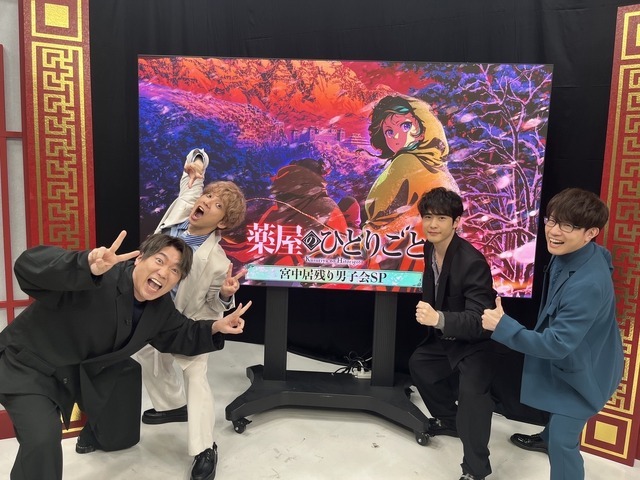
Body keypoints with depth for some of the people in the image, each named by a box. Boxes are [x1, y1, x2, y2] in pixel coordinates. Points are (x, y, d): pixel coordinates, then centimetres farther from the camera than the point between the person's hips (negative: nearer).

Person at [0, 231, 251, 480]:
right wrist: (87, 267, -65)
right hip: (30, 366, -7)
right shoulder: (99, 279, -35)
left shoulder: (161, 306, -10)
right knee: (43, 440, -30)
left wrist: (214, 328, -11)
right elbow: (27, 265, -47)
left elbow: (178, 336, 6)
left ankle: (93, 438, 55)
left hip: (84, 370, 7)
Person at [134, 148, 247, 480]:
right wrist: (196, 163, -21)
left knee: (195, 376, -12)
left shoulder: (216, 261, -32)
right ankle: (173, 405, 47)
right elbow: (192, 177, 1)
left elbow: (213, 306, -19)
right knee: (148, 360, 24)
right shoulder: (179, 208, -17)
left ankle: (204, 450, -1)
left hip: (190, 325, -7)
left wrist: (225, 294, -40)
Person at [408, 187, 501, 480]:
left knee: (471, 393, -26)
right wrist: (429, 316, 17)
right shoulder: (430, 248, -8)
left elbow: (477, 321, -37)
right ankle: (449, 420, 44)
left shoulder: (472, 262, -33)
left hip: (476, 343, -9)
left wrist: (439, 319, -54)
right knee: (419, 363, 24)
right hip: (445, 338, 9)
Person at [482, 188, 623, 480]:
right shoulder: (568, 254, -13)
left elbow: (558, 344, -35)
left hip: (580, 369, -9)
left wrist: (502, 326, -34)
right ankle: (549, 436, 63)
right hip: (566, 359, 9)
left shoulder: (588, 284, -40)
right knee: (555, 413, 34)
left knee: (563, 441, 1)